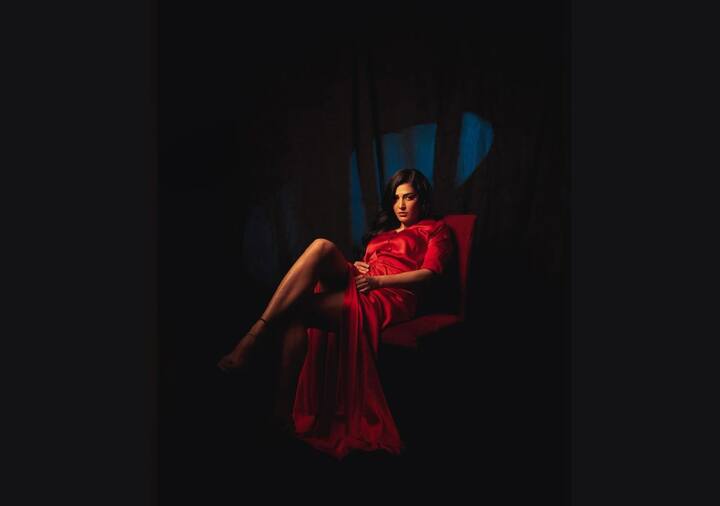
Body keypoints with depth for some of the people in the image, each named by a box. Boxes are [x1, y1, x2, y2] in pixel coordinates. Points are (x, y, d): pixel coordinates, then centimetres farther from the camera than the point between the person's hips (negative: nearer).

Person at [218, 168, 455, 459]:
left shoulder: (436, 229, 17)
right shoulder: (383, 229, 37)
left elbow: (428, 272, 0)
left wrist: (377, 280, -11)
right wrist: (353, 267, 4)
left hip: (389, 297, -6)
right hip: (354, 286, 6)